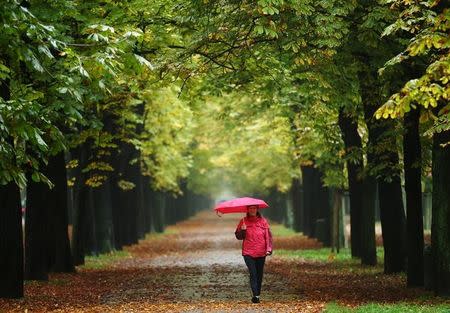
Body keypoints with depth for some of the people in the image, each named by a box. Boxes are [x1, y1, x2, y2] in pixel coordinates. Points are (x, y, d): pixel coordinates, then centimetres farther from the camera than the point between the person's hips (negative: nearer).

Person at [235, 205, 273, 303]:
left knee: (259, 274, 8)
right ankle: (255, 295, -17)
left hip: (261, 253, 1)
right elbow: (238, 236, 6)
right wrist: (242, 230, -15)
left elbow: (268, 235, 1)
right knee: (253, 273, -12)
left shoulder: (263, 221, 4)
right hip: (248, 253, -1)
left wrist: (269, 248, -9)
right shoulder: (244, 221, 5)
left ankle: (258, 294, 18)